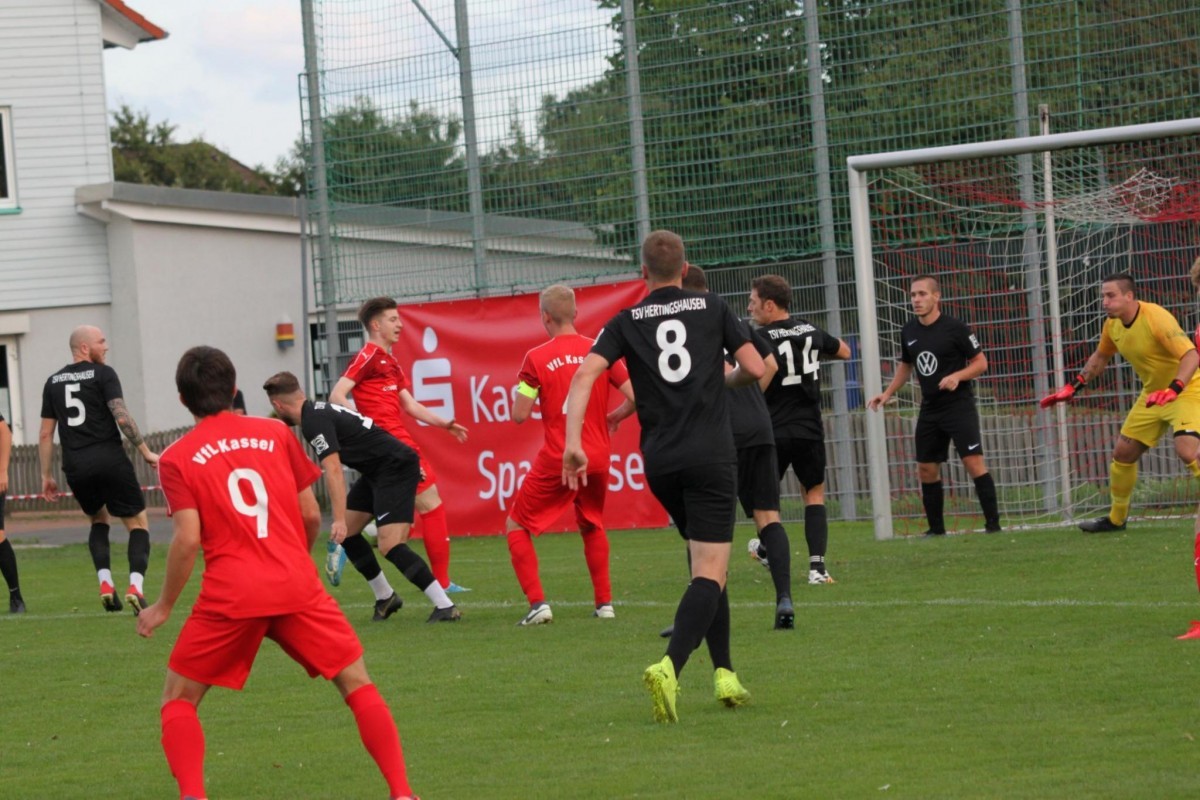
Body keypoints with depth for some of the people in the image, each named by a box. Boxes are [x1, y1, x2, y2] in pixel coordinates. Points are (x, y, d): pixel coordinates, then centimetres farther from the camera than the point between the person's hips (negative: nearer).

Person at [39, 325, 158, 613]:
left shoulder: (53, 382, 13)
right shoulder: (103, 374, -2)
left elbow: (46, 433, 13)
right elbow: (121, 417, -12)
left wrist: (46, 475, 18)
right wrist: (146, 452, -7)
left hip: (75, 467, 5)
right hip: (109, 459, -5)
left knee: (99, 519, 26)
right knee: (138, 522, 5)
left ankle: (105, 584, 7)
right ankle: (135, 586, -15)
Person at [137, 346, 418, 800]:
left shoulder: (177, 459, 3)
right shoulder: (276, 434, 10)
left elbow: (188, 539, -7)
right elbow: (311, 514, 11)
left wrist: (164, 606, 4)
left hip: (230, 595, -2)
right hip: (297, 586, 2)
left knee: (178, 699, 13)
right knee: (358, 684, 11)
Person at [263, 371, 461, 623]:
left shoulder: (314, 421, -17)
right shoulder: (319, 411, 14)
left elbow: (333, 470, -26)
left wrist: (339, 519, -30)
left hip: (395, 468, -10)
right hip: (377, 471, 10)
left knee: (390, 546, -18)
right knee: (347, 532, 14)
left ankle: (445, 607, -19)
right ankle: (386, 598, 22)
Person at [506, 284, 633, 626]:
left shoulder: (537, 358, -8)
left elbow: (519, 415, -8)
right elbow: (635, 397, -2)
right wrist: (613, 417, 17)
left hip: (556, 460, -4)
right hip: (597, 457, 4)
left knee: (517, 526, 9)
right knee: (592, 526, 27)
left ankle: (538, 603, -4)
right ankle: (604, 602, 21)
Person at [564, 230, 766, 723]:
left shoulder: (627, 322, 7)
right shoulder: (712, 309, 5)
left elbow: (585, 375, -7)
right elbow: (755, 369, 4)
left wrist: (573, 442, -11)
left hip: (659, 460, 3)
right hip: (711, 454, -3)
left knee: (705, 565, 20)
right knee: (710, 572, -9)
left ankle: (723, 672, 18)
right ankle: (669, 667, -31)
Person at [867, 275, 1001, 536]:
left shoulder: (955, 328, -10)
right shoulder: (909, 331, 7)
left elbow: (981, 362, -6)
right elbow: (905, 365, 23)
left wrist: (958, 376, -22)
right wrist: (887, 393, 14)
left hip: (959, 405, -6)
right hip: (929, 409, 6)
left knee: (974, 463, -14)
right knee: (926, 470, 6)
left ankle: (992, 523, -11)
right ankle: (936, 528, 18)